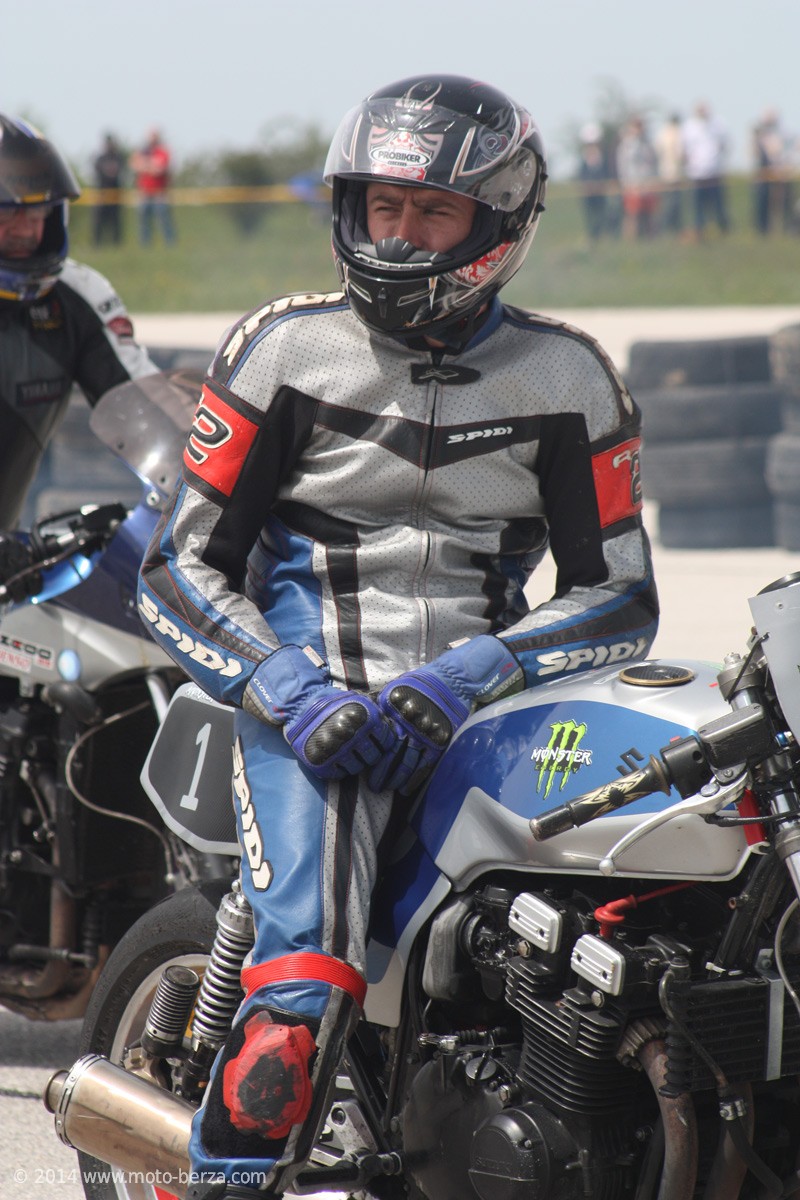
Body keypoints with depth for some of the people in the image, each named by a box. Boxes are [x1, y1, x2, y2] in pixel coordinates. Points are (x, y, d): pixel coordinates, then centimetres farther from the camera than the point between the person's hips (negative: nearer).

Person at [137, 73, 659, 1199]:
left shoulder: (567, 377, 9)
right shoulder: (286, 348, 7)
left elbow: (621, 595, 6)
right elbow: (182, 567, 5)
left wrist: (465, 679, -11)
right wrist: (291, 693, -14)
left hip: (482, 714, 2)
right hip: (312, 703, -2)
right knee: (309, 971, -26)